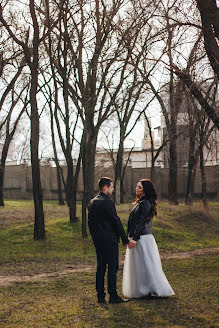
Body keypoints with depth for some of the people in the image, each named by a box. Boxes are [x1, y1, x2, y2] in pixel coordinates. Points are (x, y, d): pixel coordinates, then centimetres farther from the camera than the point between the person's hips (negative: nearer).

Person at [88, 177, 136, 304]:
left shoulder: (92, 202, 10)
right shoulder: (107, 202, -15)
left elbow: (90, 222, 16)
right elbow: (116, 222, -14)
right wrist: (125, 239, -9)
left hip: (98, 240, 8)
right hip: (109, 240, -8)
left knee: (100, 267, 11)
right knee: (113, 268, -2)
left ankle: (101, 296, 14)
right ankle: (113, 296, 1)